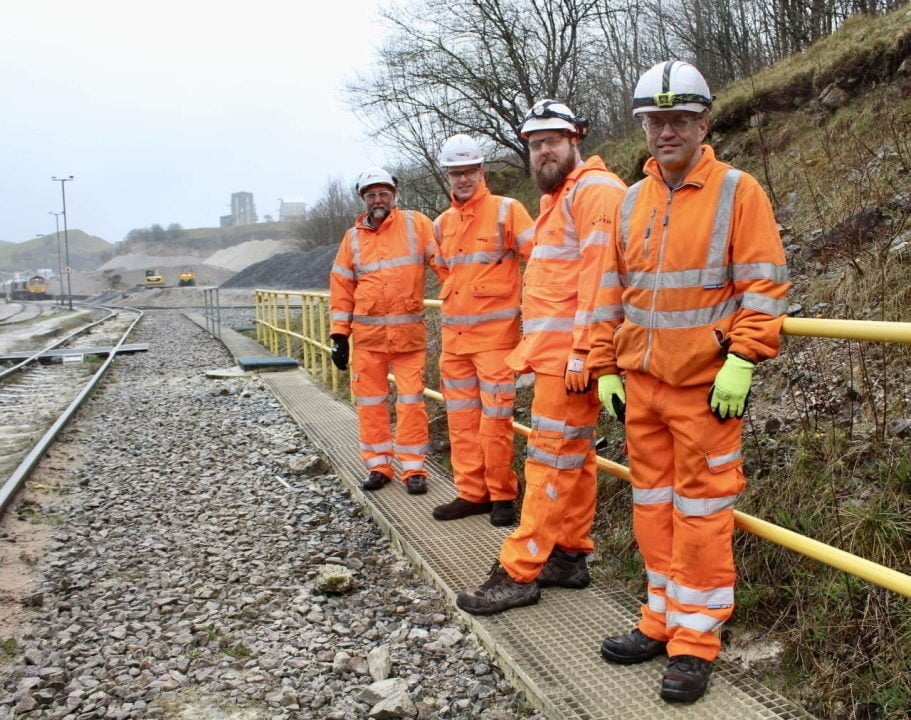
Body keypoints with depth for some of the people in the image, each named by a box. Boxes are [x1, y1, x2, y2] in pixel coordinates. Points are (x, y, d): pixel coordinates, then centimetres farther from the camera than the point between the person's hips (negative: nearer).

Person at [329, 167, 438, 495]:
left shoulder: (415, 224, 2)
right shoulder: (354, 237, 9)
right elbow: (341, 288, 8)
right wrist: (339, 334, 4)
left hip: (408, 332, -2)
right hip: (367, 334, 3)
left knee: (411, 400, -1)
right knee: (370, 401, 7)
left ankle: (413, 468, 7)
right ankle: (378, 465, 18)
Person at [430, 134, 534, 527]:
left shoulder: (506, 210, -5)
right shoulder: (443, 223, 13)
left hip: (495, 332, -6)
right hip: (453, 335, 6)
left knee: (495, 419, -4)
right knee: (461, 419, 10)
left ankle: (502, 495, 10)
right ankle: (471, 493, 20)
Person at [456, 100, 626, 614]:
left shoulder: (594, 190, -10)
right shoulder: (559, 197, 23)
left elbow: (598, 276, -19)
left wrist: (581, 350, -23)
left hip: (571, 353, -10)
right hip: (555, 352, 10)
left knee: (551, 458, -7)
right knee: (574, 455, 14)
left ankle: (520, 572, -2)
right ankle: (570, 555, 23)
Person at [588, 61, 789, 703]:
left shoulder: (738, 192, -4)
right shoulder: (632, 202, 11)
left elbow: (763, 287, -9)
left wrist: (741, 363, -17)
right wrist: (607, 368, 10)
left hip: (705, 385, -5)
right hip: (640, 383, 6)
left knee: (701, 512, 1)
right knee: (653, 505, 13)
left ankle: (695, 640, 13)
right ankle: (663, 621, 26)